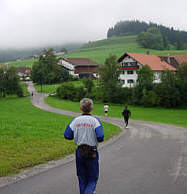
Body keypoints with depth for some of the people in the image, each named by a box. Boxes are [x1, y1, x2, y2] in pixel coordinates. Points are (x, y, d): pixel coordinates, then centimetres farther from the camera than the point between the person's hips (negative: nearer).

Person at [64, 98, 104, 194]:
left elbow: (67, 135, -4)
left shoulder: (76, 120, -3)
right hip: (92, 153, -3)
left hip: (79, 152, 3)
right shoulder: (95, 121, -12)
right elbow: (100, 137, -21)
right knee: (92, 179, 9)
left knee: (82, 178, 19)